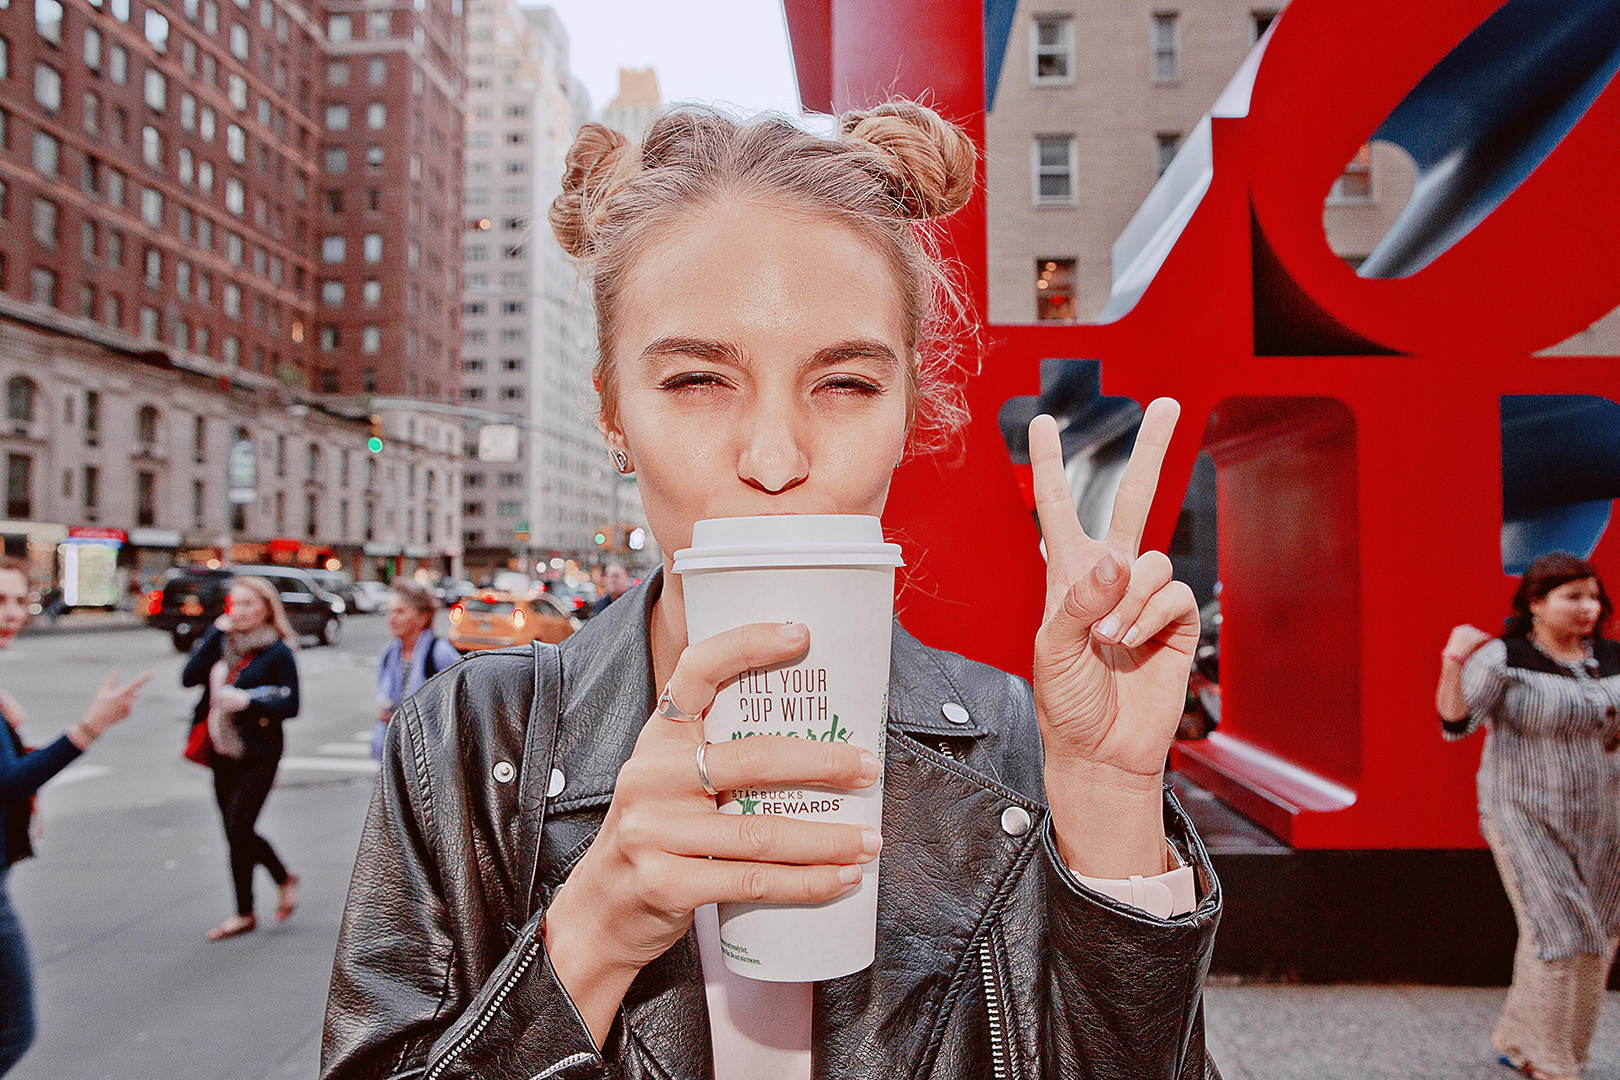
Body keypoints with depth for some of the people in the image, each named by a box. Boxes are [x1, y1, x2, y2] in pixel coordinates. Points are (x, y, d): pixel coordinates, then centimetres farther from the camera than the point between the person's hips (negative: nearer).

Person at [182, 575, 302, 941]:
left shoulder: (278, 652, -7)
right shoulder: (223, 642, 9)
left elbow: (290, 704, -10)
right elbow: (188, 677, -5)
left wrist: (248, 700, -22)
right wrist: (216, 633, -8)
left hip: (258, 754, -6)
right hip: (223, 752, 6)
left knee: (239, 830, -8)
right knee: (235, 833, 11)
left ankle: (244, 913, 11)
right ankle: (284, 878, 32)